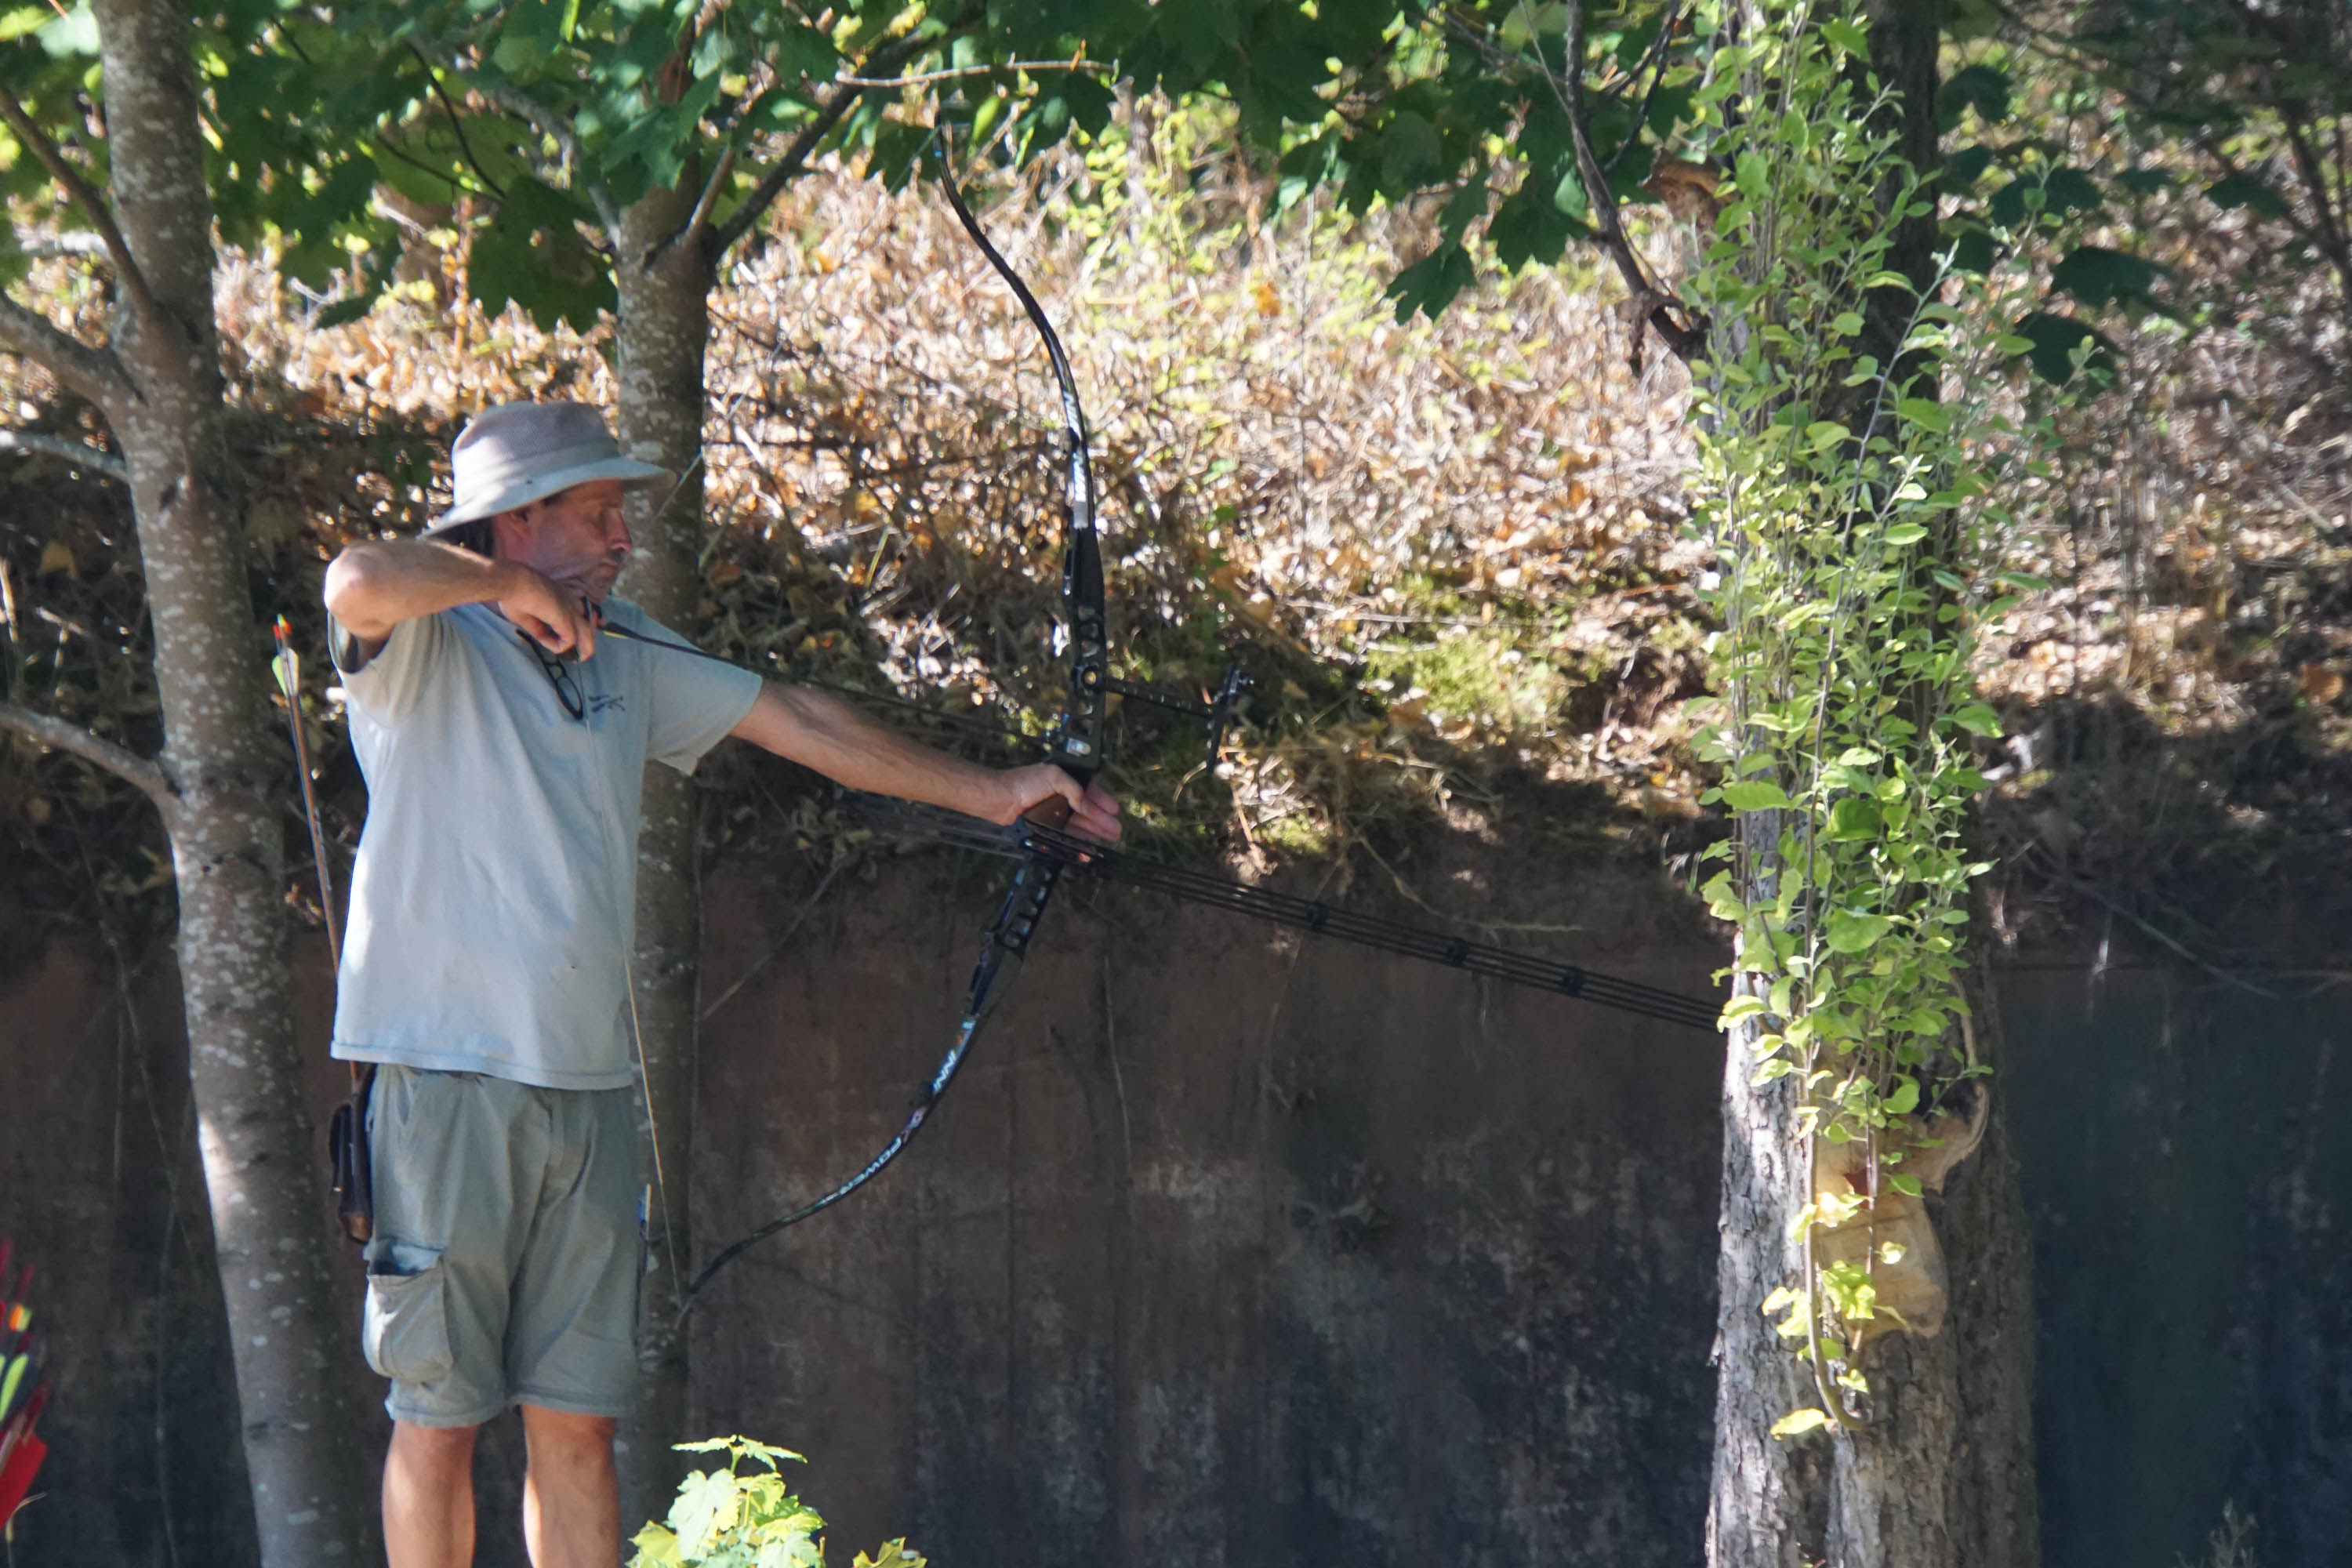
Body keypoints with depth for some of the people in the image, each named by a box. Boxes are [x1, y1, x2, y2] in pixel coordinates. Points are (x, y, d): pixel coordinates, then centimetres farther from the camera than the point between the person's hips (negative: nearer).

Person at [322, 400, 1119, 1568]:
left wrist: (986, 792, 19)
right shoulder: (424, 648, -6)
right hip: (449, 1077, -6)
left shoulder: (624, 658, 16)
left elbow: (800, 723, 19)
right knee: (438, 1416, 1)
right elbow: (359, 585, -29)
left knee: (576, 1422, 6)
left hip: (588, 1082, 6)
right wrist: (513, 586, -16)